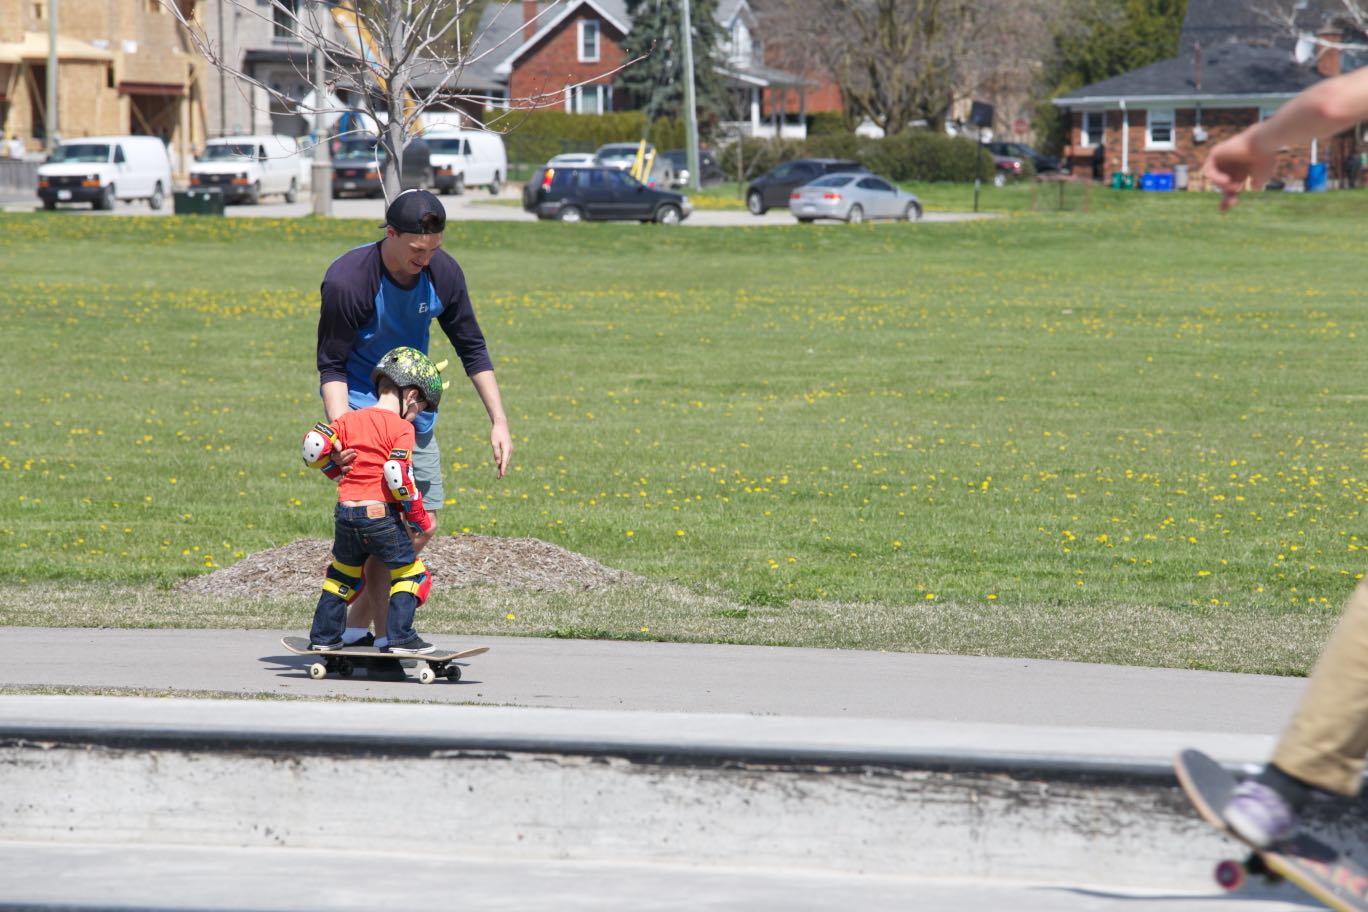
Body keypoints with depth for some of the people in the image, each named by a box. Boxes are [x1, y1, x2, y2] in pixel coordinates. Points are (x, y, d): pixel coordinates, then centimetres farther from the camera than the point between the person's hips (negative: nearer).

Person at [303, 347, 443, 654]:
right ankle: (400, 637, -3)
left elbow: (314, 445, 4)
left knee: (343, 574, 21)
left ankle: (323, 636, 22)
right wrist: (419, 519, -6)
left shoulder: (350, 420, 10)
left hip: (345, 513, 6)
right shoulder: (400, 427, -6)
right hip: (380, 514, -6)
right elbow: (398, 475, -16)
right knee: (410, 573, 5)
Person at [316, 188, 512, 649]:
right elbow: (332, 365, -17)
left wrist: (499, 422, -1)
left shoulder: (442, 272, -9)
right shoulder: (347, 280, -24)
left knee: (422, 525, 4)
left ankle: (355, 628, 14)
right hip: (361, 407, -6)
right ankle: (386, 639, -13)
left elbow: (472, 348, 3)